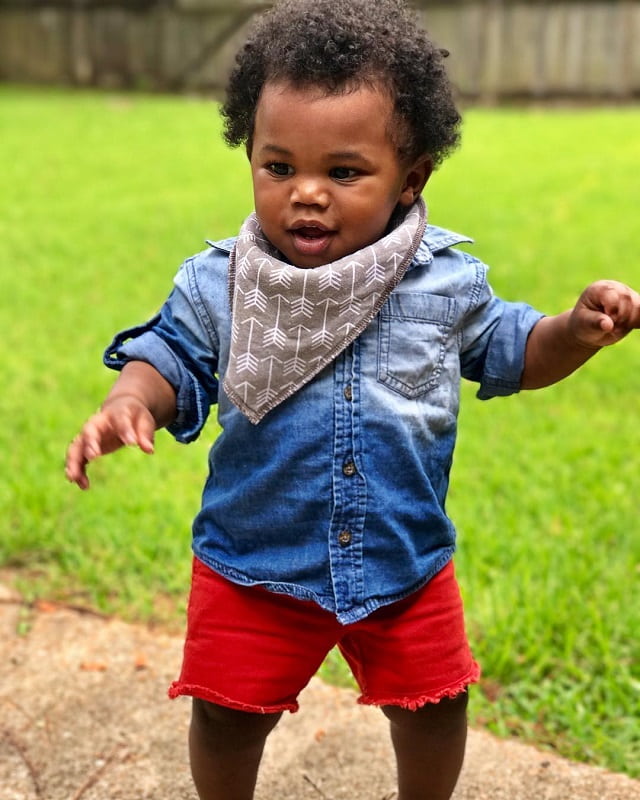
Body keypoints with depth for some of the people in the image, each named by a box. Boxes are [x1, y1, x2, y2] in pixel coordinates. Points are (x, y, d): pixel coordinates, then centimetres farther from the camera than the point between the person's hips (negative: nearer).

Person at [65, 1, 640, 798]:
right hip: (252, 567, -1)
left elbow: (512, 353, 6)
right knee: (227, 713, 12)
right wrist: (128, 403, -25)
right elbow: (170, 360, -3)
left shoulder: (448, 283, -8)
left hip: (405, 562, 1)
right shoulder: (215, 286, -13)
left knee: (434, 703, 19)